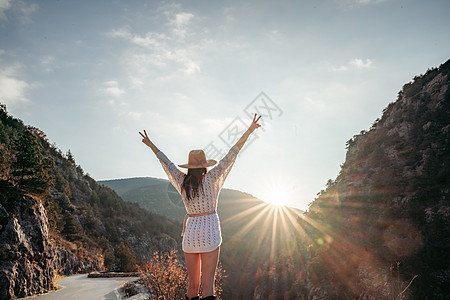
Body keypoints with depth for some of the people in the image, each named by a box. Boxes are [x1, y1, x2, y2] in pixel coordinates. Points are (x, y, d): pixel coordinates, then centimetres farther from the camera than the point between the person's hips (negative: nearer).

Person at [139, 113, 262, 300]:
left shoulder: (182, 182, 4)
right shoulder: (211, 179, -6)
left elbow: (166, 163, 17)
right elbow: (231, 155, -5)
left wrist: (151, 145, 32)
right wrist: (249, 131, -2)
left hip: (190, 233, 4)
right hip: (209, 232, -4)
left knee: (192, 283, 12)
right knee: (207, 284, -6)